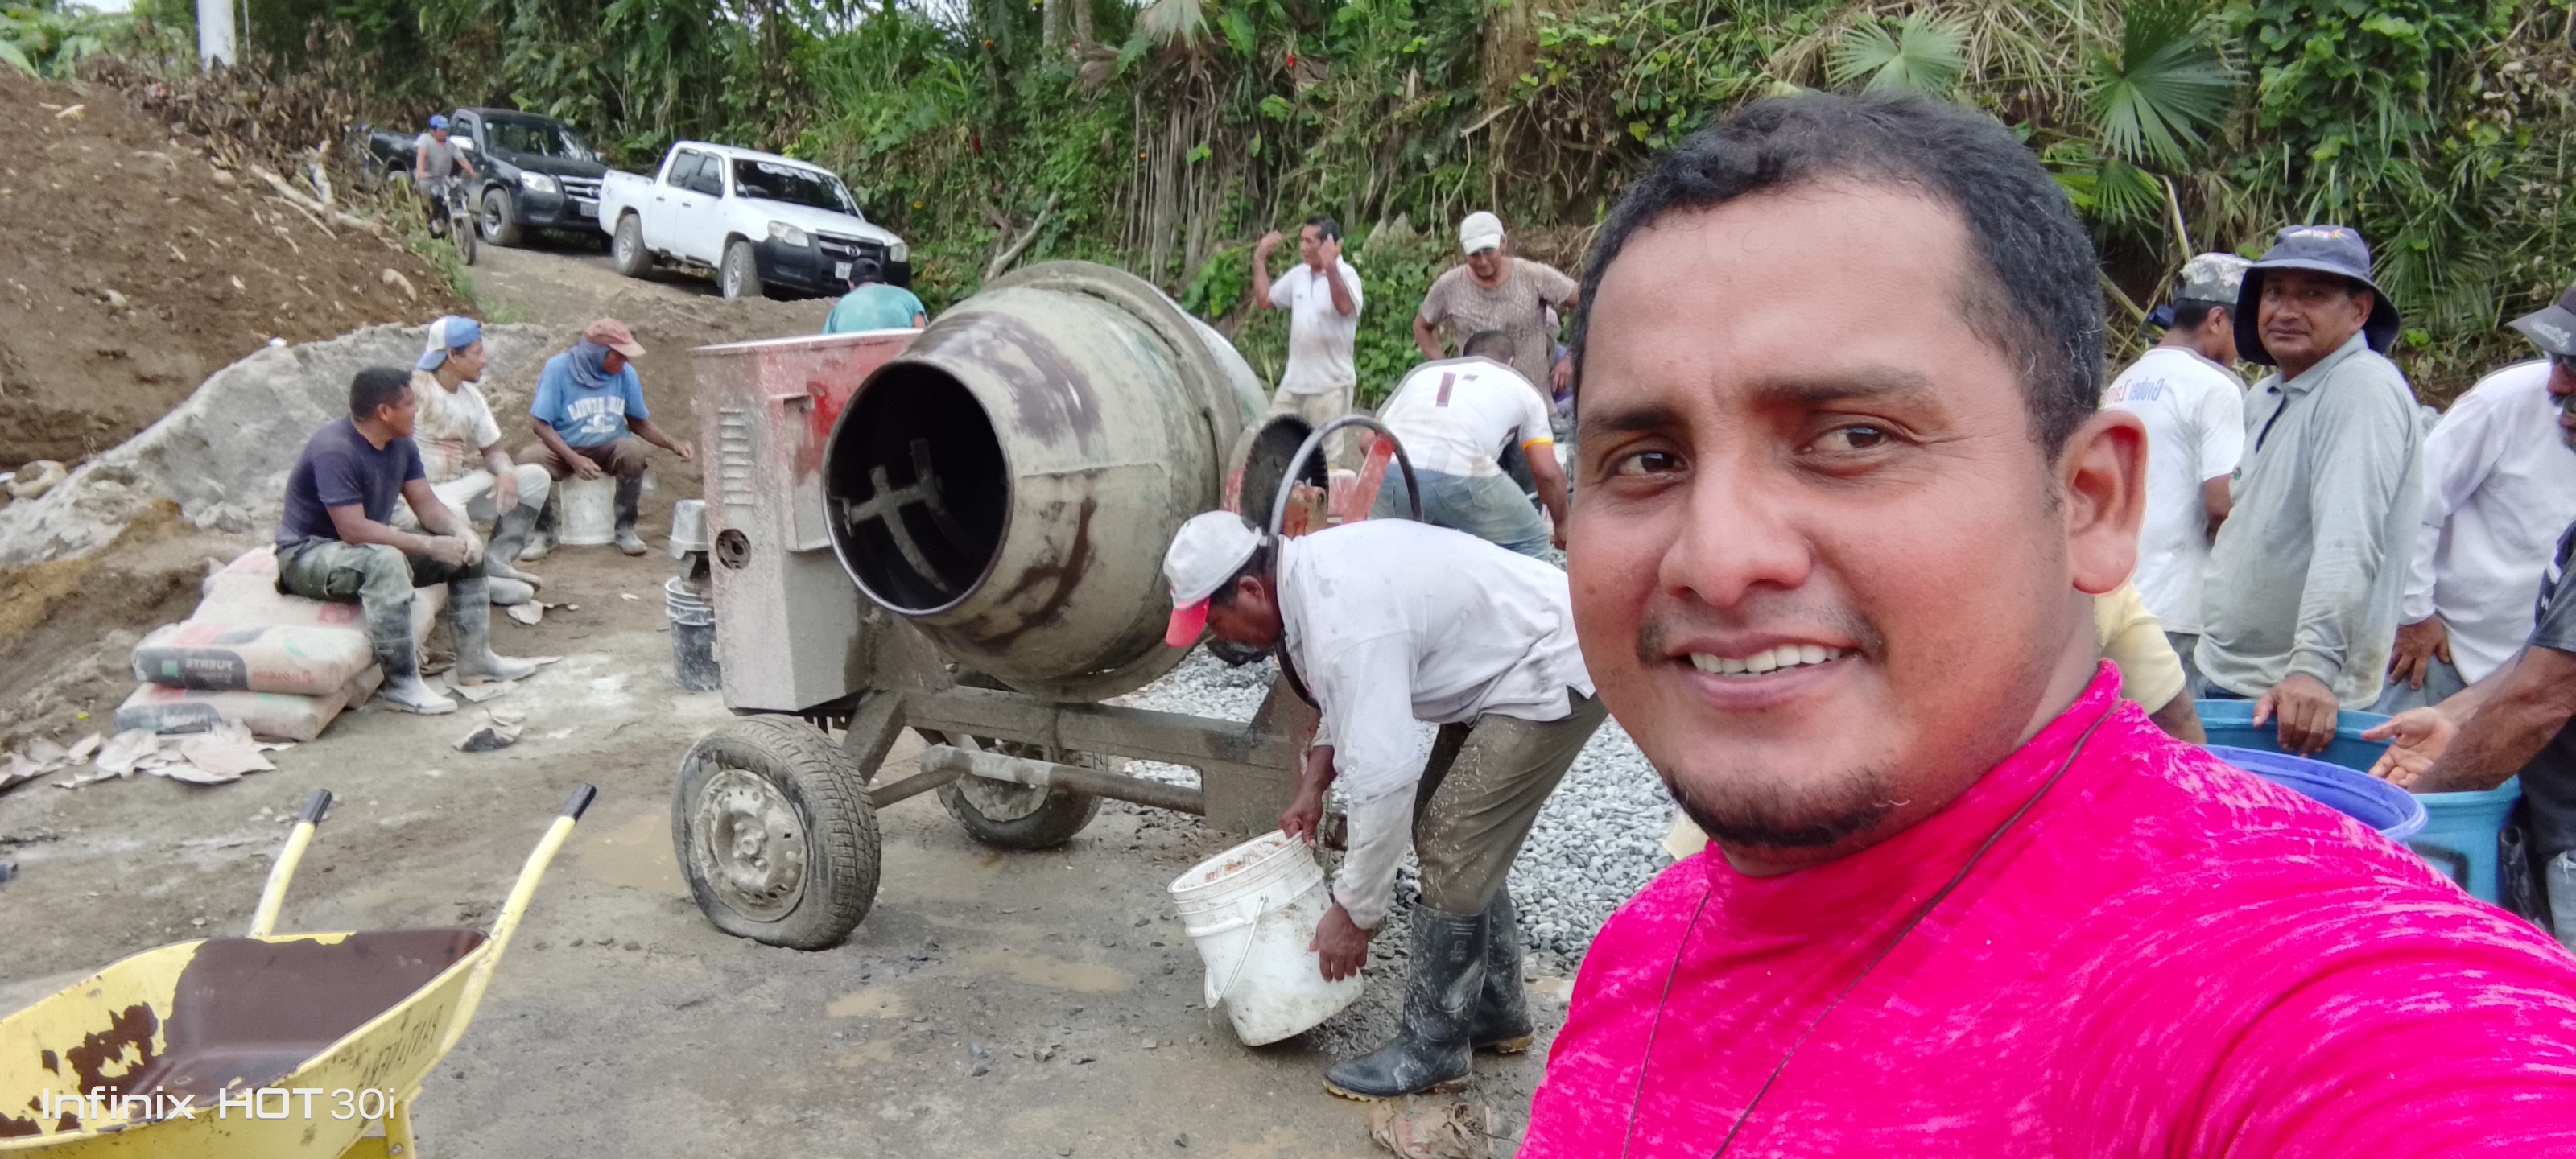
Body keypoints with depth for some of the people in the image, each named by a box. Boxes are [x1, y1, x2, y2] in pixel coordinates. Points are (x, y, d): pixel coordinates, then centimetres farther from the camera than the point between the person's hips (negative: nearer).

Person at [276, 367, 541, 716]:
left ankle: (475, 656, 3)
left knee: (465, 551, 0)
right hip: (308, 555, -9)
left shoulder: (400, 444, 0)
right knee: (384, 561, -39)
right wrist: (431, 546, -30)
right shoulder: (334, 450, -27)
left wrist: (461, 532, -19)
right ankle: (401, 683, -35)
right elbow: (354, 530, -32)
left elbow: (426, 504, 2)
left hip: (370, 547, 9)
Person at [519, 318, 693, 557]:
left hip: (609, 448, 2)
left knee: (633, 450, -33)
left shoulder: (625, 373, -3)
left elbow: (638, 421, 9)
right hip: (564, 448, -2)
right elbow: (540, 422, -12)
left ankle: (625, 529, -12)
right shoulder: (558, 368, -12)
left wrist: (672, 444, -6)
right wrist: (574, 459, -25)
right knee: (528, 459, -33)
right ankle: (543, 532, -7)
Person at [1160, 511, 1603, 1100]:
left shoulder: (1343, 622, -30)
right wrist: (1312, 785, 10)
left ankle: (1432, 1048, 4)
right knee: (1453, 834, 15)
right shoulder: (1311, 567, 0)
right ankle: (1493, 1008, 28)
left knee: (1453, 852, -9)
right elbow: (1357, 696, 18)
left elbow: (1385, 777, -29)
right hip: (1509, 657, 10)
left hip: (1552, 674, -10)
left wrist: (1353, 913, -19)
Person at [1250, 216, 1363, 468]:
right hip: (1293, 382, 7)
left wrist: (1330, 267, -41)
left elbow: (1346, 307, -31)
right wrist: (1260, 260, 13)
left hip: (1330, 386, -7)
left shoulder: (1345, 275, -10)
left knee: (1329, 457, 0)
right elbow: (1264, 300, 20)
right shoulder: (1298, 275, 10)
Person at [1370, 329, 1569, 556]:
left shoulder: (1423, 371, 33)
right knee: (1531, 544, 19)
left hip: (1389, 475, 3)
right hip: (1459, 477, -3)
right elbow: (1547, 471, 16)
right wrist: (1562, 526, 31)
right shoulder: (1521, 387, 26)